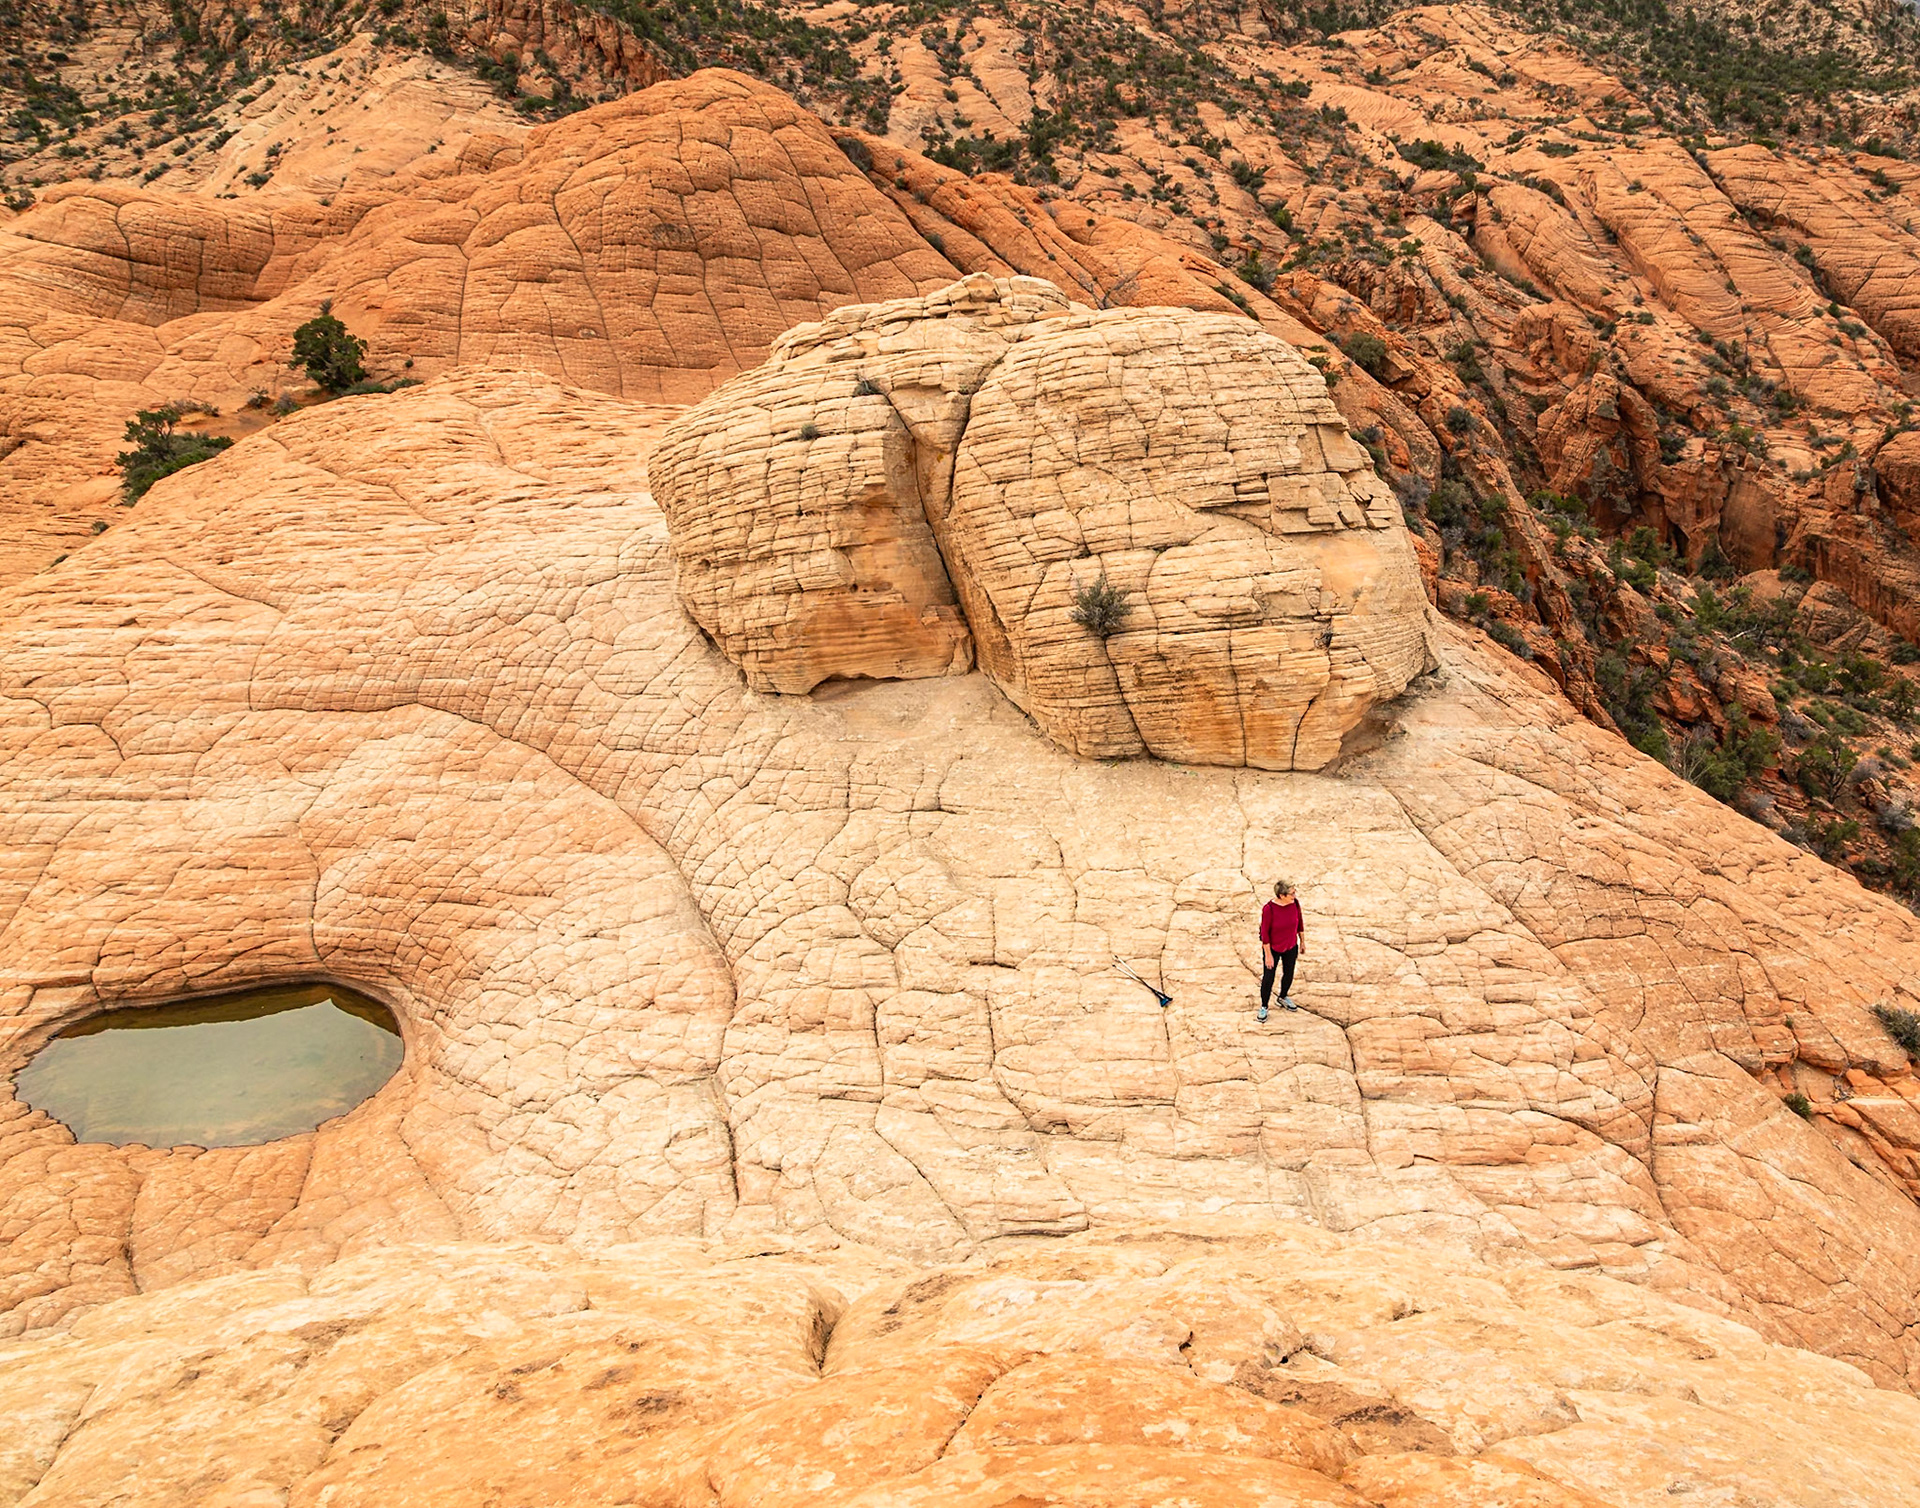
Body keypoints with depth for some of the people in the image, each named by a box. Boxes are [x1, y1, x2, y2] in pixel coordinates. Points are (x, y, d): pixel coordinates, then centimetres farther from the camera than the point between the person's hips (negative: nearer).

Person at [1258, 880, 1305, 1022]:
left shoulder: (1295, 903, -16)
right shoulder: (1269, 909, -29)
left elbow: (1300, 921, 1)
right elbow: (1264, 932, -20)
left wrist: (1302, 941, 11)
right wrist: (1268, 955, -15)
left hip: (1291, 946, 5)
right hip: (1273, 948, -4)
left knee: (1288, 974, 22)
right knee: (1268, 978, 8)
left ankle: (1283, 998, 49)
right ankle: (1264, 1007, 29)